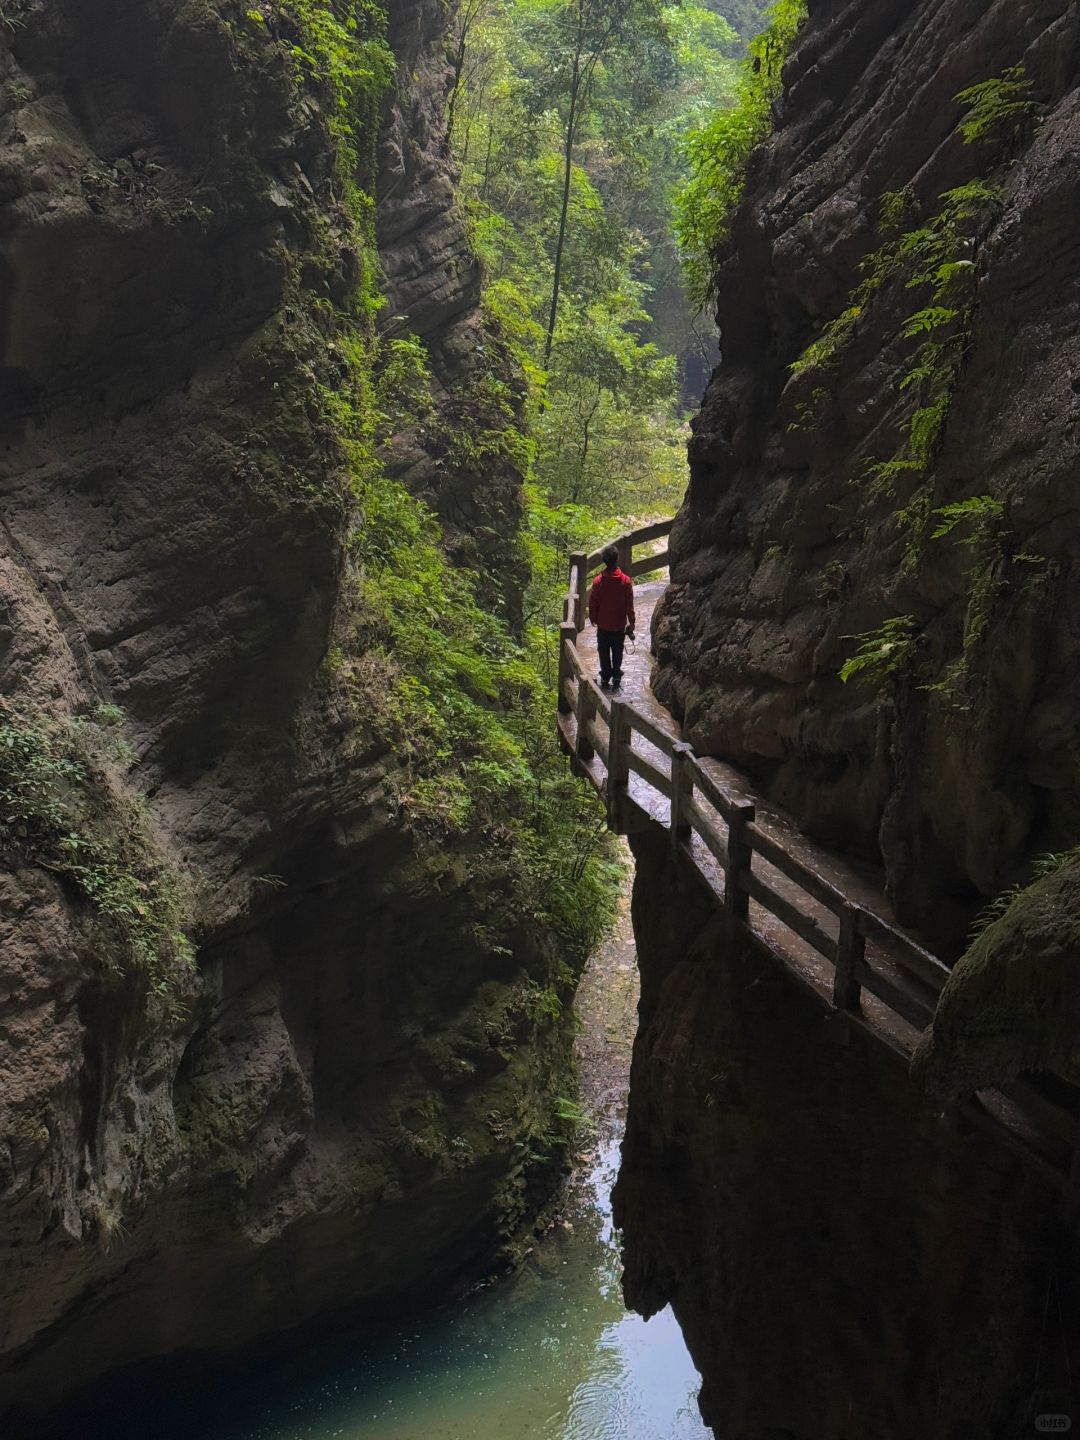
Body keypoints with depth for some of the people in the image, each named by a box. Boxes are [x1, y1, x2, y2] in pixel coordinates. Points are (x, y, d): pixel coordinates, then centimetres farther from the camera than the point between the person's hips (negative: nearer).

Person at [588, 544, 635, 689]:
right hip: (620, 624, 0)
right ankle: (616, 676, 27)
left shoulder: (598, 581, -16)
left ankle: (605, 678, 20)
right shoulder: (626, 581, -15)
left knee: (604, 652, 14)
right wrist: (631, 622, 4)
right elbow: (630, 605, -8)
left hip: (603, 624, 0)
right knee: (617, 651, 18)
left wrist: (593, 618, 10)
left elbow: (593, 603, -7)